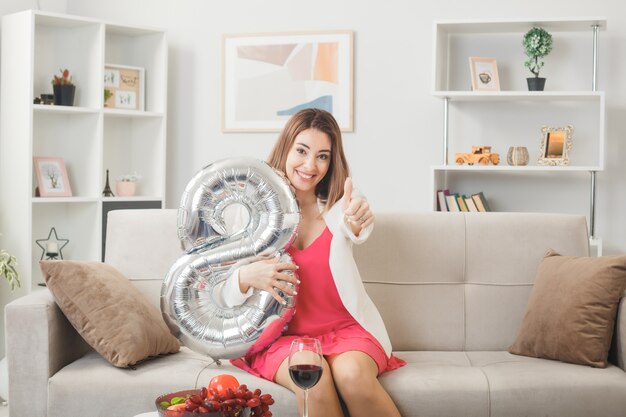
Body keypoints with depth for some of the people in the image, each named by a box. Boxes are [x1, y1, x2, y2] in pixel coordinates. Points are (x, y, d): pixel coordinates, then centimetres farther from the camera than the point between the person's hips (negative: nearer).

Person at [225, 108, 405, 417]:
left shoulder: (336, 204, 3)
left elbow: (352, 230, -24)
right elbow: (225, 296, -2)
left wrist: (359, 220, -48)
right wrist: (246, 277, -25)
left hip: (344, 329, 1)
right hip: (282, 336, -1)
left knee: (353, 375, -30)